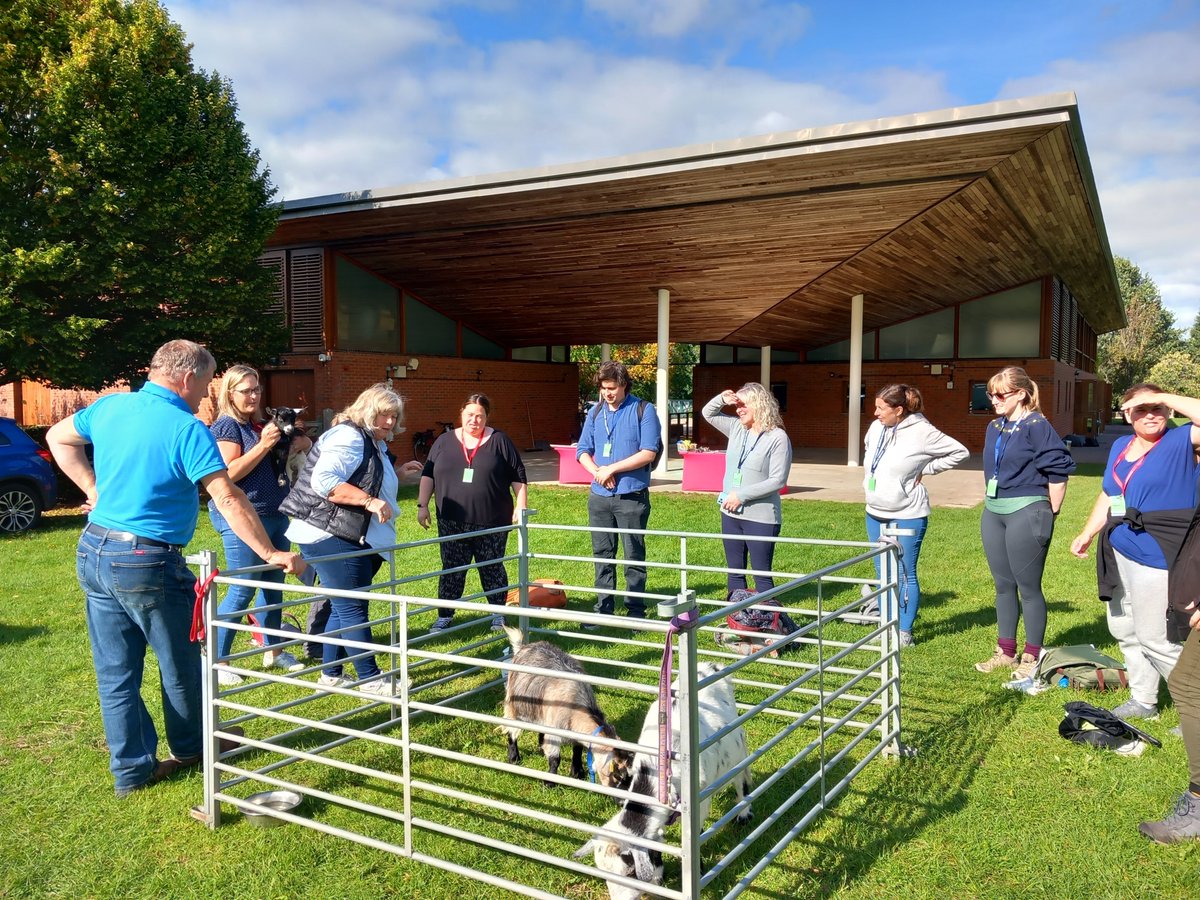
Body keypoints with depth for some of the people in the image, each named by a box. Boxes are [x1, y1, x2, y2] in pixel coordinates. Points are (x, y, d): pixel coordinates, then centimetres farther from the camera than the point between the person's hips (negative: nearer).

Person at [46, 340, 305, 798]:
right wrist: (271, 554, -19)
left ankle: (131, 769, 22)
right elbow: (228, 500, -22)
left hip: (93, 554, 7)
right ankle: (189, 748, 34)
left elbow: (58, 437, 23)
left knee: (115, 671, 13)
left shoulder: (109, 407, 5)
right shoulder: (187, 429, -17)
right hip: (147, 563, -7)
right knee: (182, 662, 15)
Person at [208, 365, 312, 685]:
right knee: (242, 591, -6)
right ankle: (216, 661, 4)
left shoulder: (263, 424, 12)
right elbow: (229, 473, -19)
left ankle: (273, 651, 27)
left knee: (274, 584, 15)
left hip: (276, 515, 8)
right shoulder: (226, 426, -8)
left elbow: (304, 444, 22)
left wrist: (299, 442, -2)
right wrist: (264, 445, -22)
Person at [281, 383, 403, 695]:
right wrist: (369, 500, -28)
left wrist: (399, 475, 21)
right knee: (352, 608, -6)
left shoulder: (375, 445, 20)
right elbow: (323, 481, -25)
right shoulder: (348, 436, -13)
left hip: (356, 540, 11)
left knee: (343, 607, 15)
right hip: (331, 538, -11)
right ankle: (371, 679, 0)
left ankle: (330, 674, 25)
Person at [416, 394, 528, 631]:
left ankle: (498, 614, 23)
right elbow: (428, 475, 10)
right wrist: (422, 505, 4)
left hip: (492, 523, -1)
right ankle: (445, 616, 17)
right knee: (451, 570, 5)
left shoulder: (500, 441, 1)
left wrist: (520, 508, -3)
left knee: (492, 569, 8)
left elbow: (518, 477, 2)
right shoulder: (444, 442, 7)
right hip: (452, 524, 2)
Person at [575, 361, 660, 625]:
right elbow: (583, 450, 11)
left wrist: (611, 469, -13)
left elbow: (648, 453, -12)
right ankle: (603, 610, 20)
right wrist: (597, 471, -9)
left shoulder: (643, 410, -6)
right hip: (599, 496, 5)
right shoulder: (595, 412, 8)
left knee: (634, 556, 3)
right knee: (602, 556, 11)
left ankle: (636, 612, 13)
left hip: (632, 496, -4)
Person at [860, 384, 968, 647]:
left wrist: (925, 469, -11)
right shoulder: (876, 428, 1)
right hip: (875, 512, 6)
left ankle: (905, 632, 13)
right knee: (882, 573, 14)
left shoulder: (921, 432, -16)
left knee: (906, 574, 3)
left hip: (907, 515, -6)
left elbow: (960, 452, -10)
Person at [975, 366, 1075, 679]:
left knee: (1028, 587, 2)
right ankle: (1006, 652, 24)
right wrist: (990, 505, 17)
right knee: (1003, 585, 14)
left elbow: (1058, 471, -13)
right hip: (993, 514, 8)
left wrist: (1049, 514, -8)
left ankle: (1031, 657, 13)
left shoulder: (1036, 426, -12)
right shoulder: (995, 427, 10)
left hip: (1025, 513, -8)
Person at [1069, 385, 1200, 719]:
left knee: (1155, 638, -5)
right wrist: (1087, 533, 18)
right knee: (1124, 631, 17)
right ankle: (1142, 701, 32)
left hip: (1156, 557, -8)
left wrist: (1165, 397, -23)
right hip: (1118, 554, 8)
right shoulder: (1120, 446, 11)